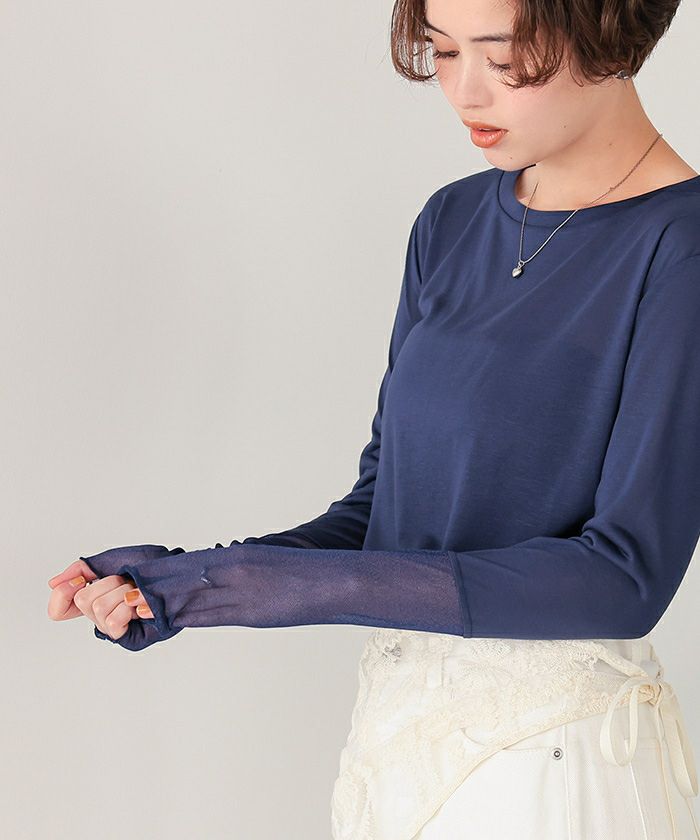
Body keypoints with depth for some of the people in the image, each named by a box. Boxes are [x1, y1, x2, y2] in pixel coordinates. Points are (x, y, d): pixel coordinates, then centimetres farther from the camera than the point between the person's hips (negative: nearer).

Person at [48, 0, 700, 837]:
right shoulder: (453, 221, 4)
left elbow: (627, 575, -21)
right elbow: (383, 498, 6)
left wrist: (309, 582, -23)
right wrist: (180, 582, -9)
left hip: (554, 758, -6)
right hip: (398, 720, 6)